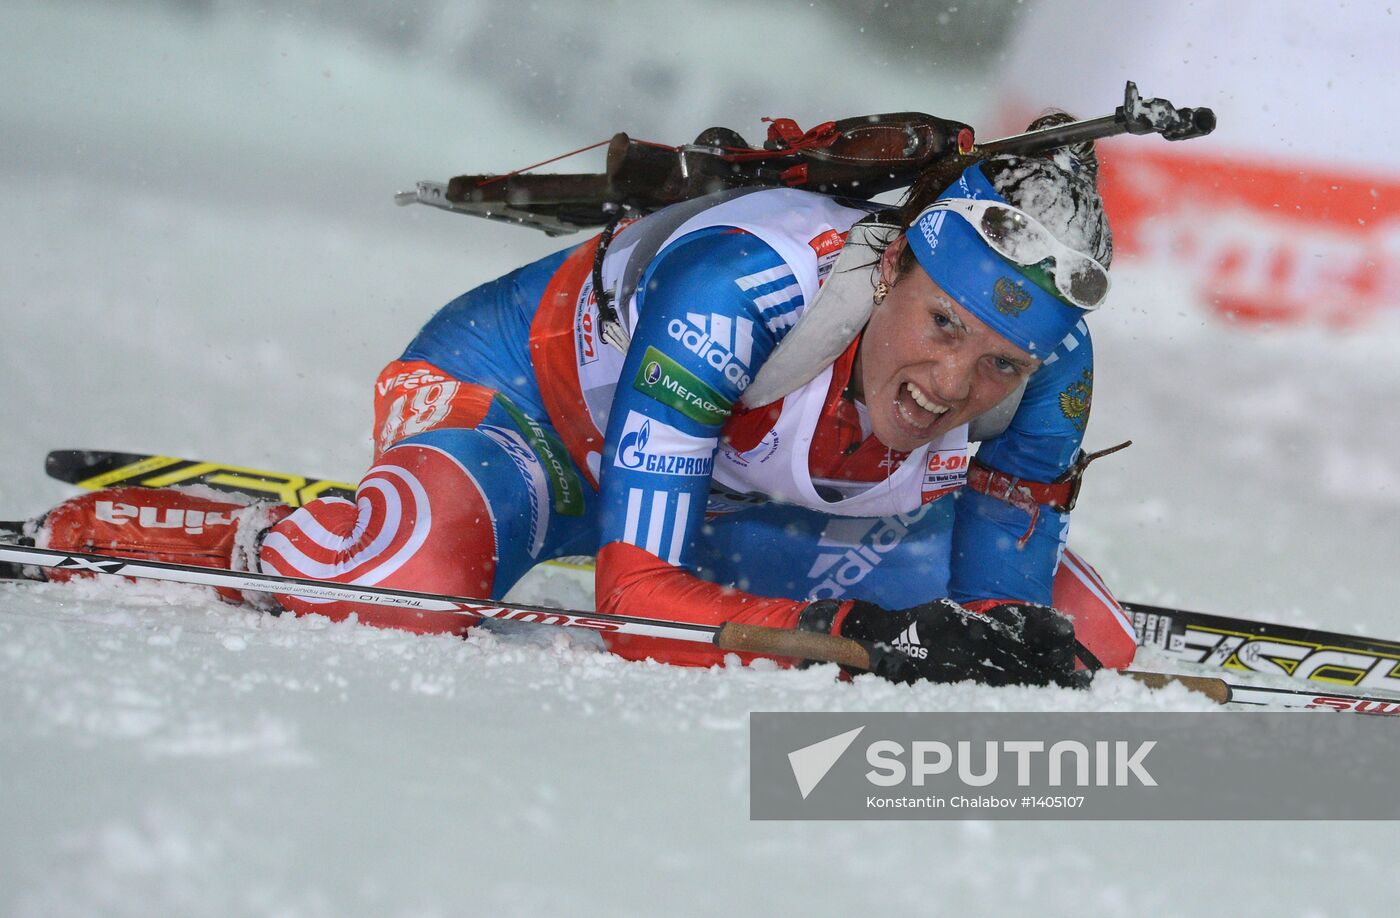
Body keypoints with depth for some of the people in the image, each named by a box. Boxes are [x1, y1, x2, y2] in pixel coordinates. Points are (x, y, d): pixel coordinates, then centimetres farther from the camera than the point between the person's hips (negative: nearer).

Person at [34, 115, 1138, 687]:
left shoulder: (1049, 375, -26)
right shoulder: (738, 284, -41)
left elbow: (996, 607, -14)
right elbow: (636, 592, -42)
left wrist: (1019, 646, -37)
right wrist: (857, 633, -52)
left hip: (737, 487, 6)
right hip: (534, 390, -6)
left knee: (1077, 640, -1)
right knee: (410, 583, -41)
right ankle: (82, 526, -9)